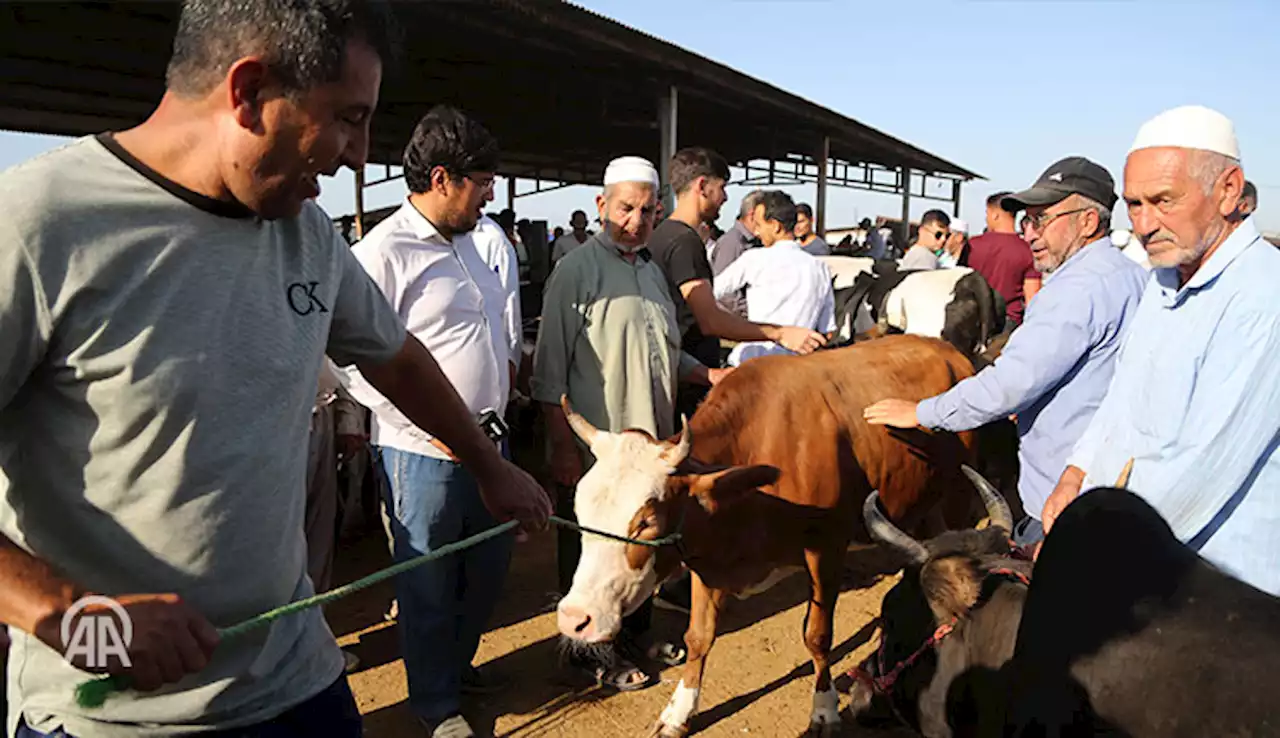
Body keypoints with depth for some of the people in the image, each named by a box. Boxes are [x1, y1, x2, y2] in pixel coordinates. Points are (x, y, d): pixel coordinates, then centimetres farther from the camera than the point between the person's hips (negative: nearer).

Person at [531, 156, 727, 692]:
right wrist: (562, 447, -16)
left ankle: (635, 636, 39)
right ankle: (592, 652, 26)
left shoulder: (651, 272, 14)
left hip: (652, 442, 8)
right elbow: (549, 370, -13)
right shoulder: (577, 271, -10)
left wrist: (708, 373, 7)